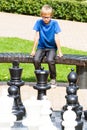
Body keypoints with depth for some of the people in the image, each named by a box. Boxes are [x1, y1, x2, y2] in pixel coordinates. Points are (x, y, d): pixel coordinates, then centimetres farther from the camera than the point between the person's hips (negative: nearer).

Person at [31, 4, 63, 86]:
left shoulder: (54, 23, -10)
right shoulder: (39, 22, -7)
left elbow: (56, 38, -8)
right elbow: (37, 37, -3)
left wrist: (59, 51, -8)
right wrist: (33, 50, -1)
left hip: (51, 47, -2)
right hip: (41, 47, 2)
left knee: (50, 60, -30)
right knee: (36, 60, -26)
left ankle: (53, 78, -7)